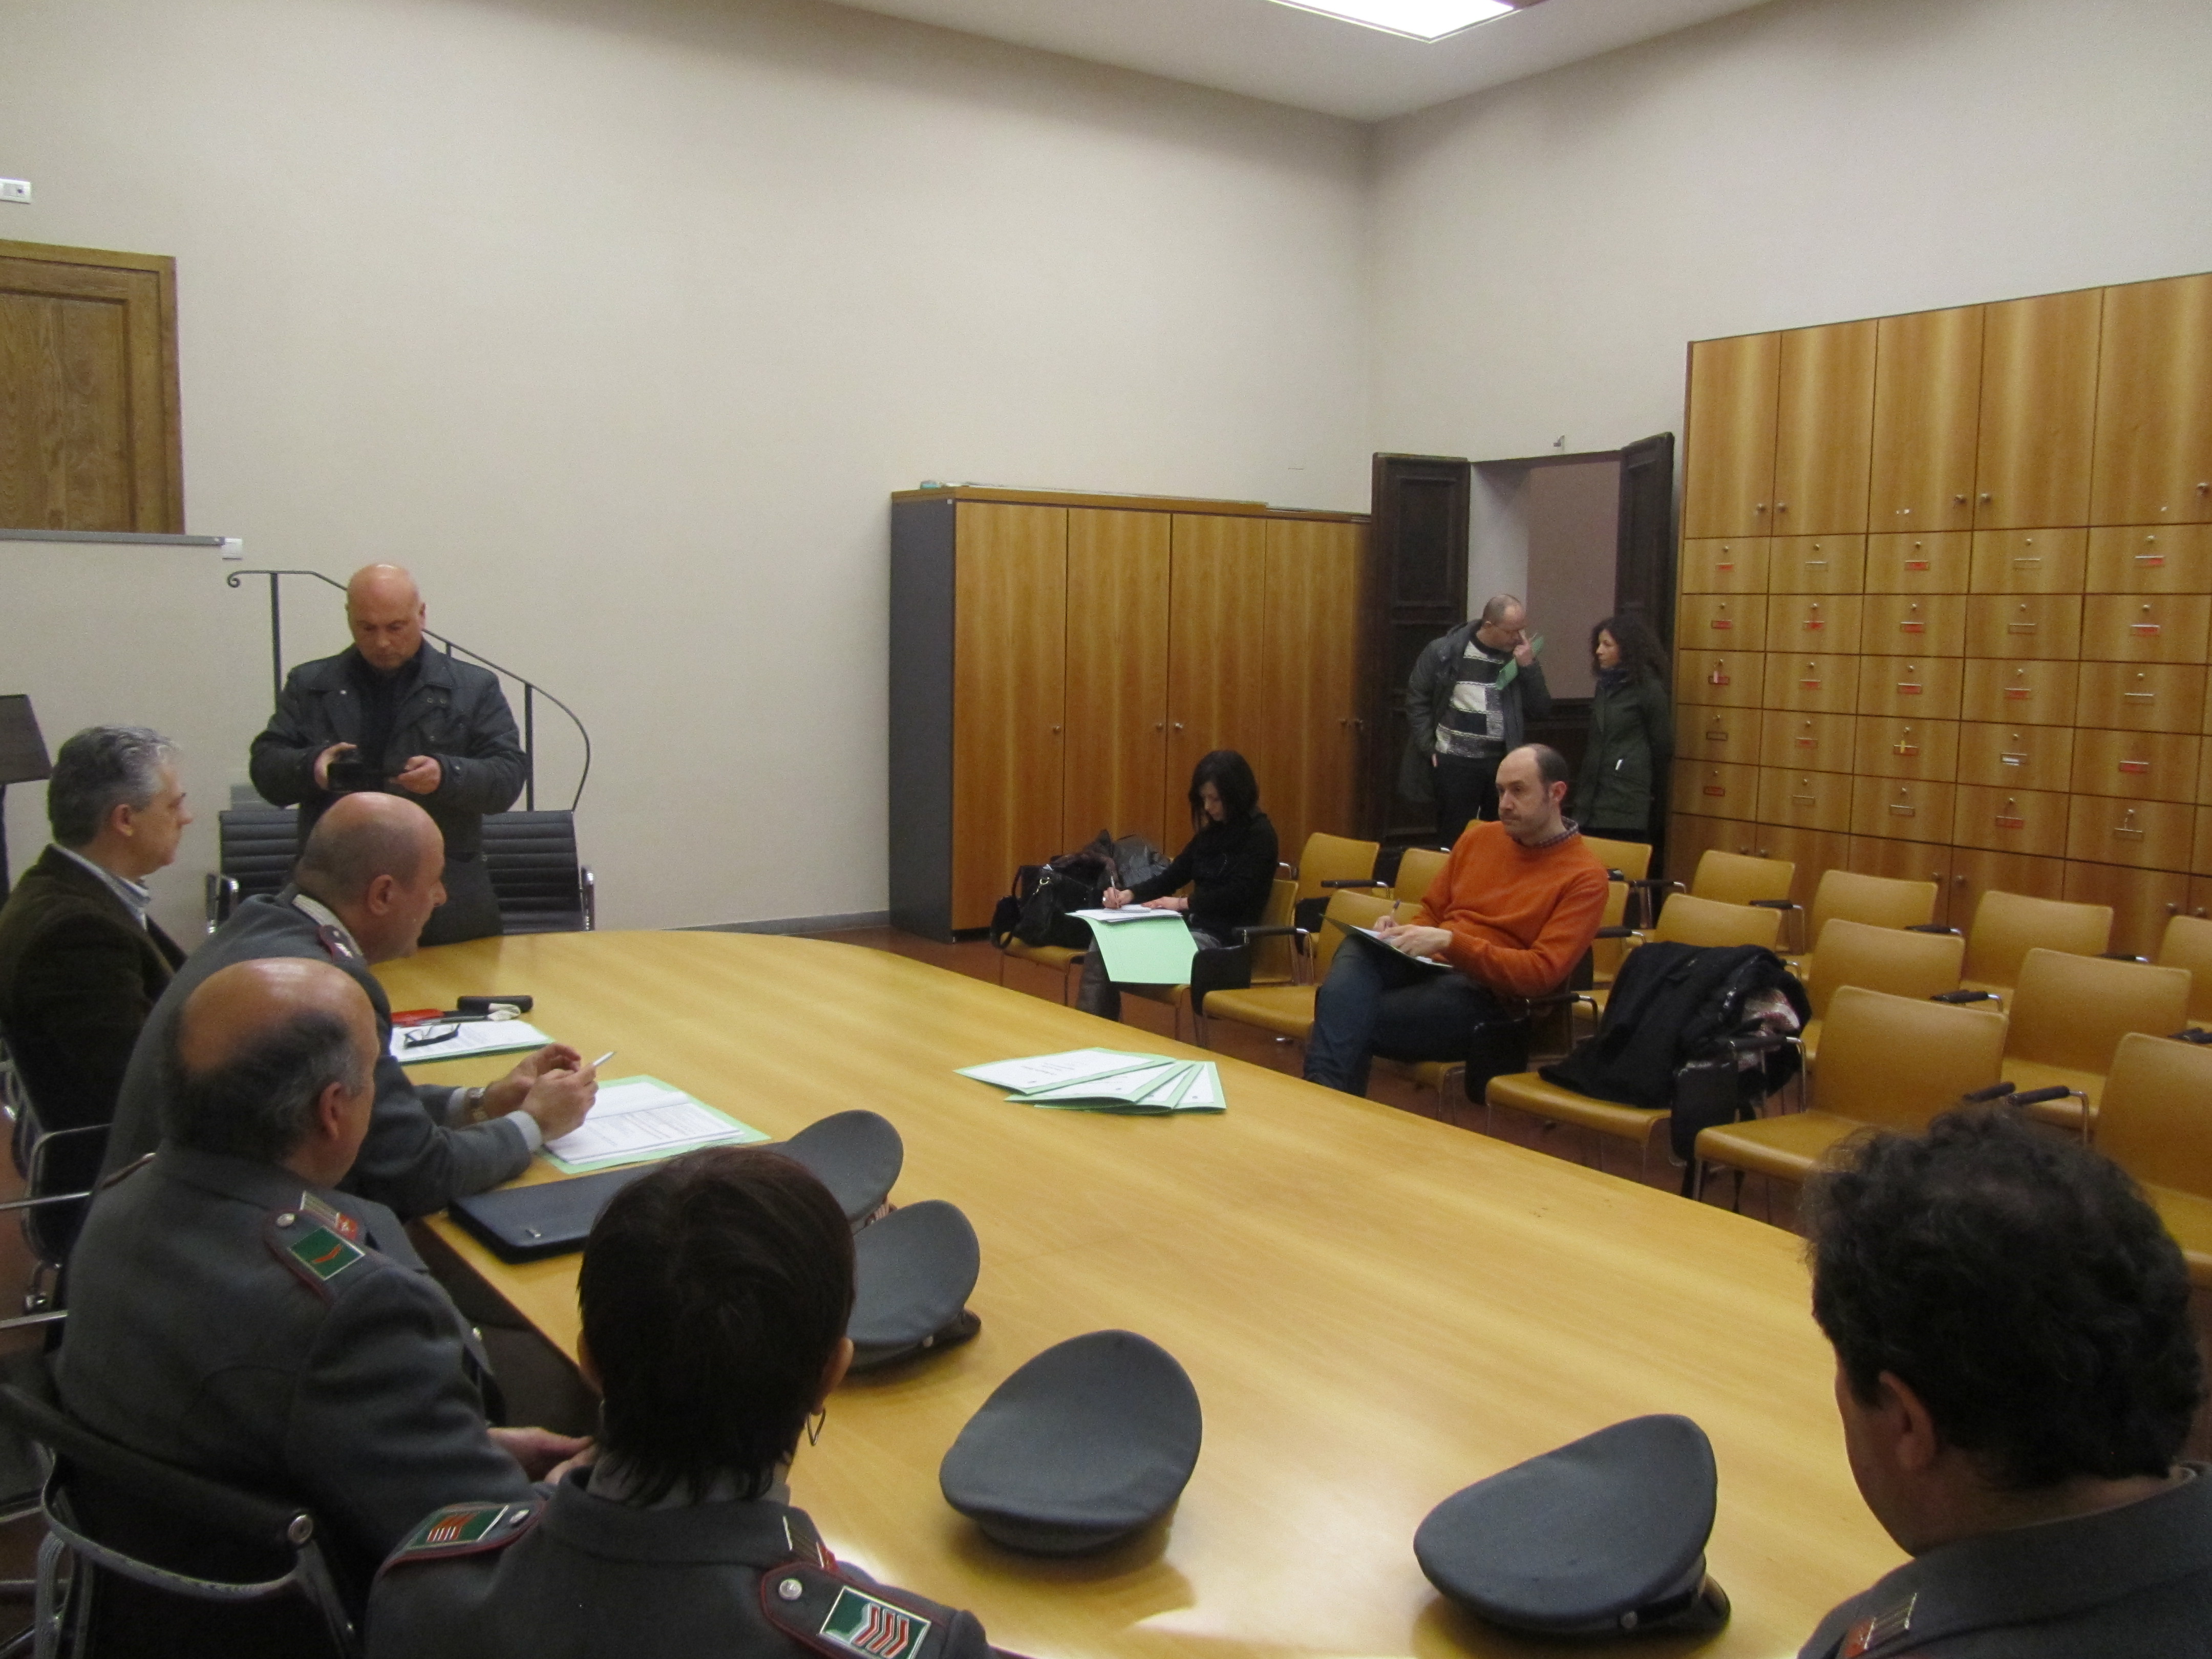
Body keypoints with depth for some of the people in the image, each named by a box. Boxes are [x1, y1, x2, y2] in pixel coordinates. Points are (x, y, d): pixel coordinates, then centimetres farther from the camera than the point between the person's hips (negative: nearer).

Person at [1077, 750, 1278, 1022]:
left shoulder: (1259, 835, -5)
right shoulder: (1212, 832, 18)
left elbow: (1239, 894, -16)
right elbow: (1171, 877, 15)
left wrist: (1183, 903, -16)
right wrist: (1129, 894, -2)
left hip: (1224, 937, -8)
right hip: (1192, 925, 8)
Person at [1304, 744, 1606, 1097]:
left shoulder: (1584, 878, -2)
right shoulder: (1478, 837, 16)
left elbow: (1543, 972, -12)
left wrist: (1451, 942, -21)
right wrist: (1404, 935, 0)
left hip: (1482, 993, -5)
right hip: (1422, 965, 5)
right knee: (1358, 948, -31)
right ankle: (1323, 1091, -42)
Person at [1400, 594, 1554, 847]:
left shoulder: (1521, 658, 3)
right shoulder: (1444, 652, -6)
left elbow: (1541, 711, 0)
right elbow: (1417, 700, 1)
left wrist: (1528, 666, -11)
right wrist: (1429, 747, -5)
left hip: (1504, 763, 3)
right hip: (1454, 762, -3)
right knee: (1454, 840, 6)